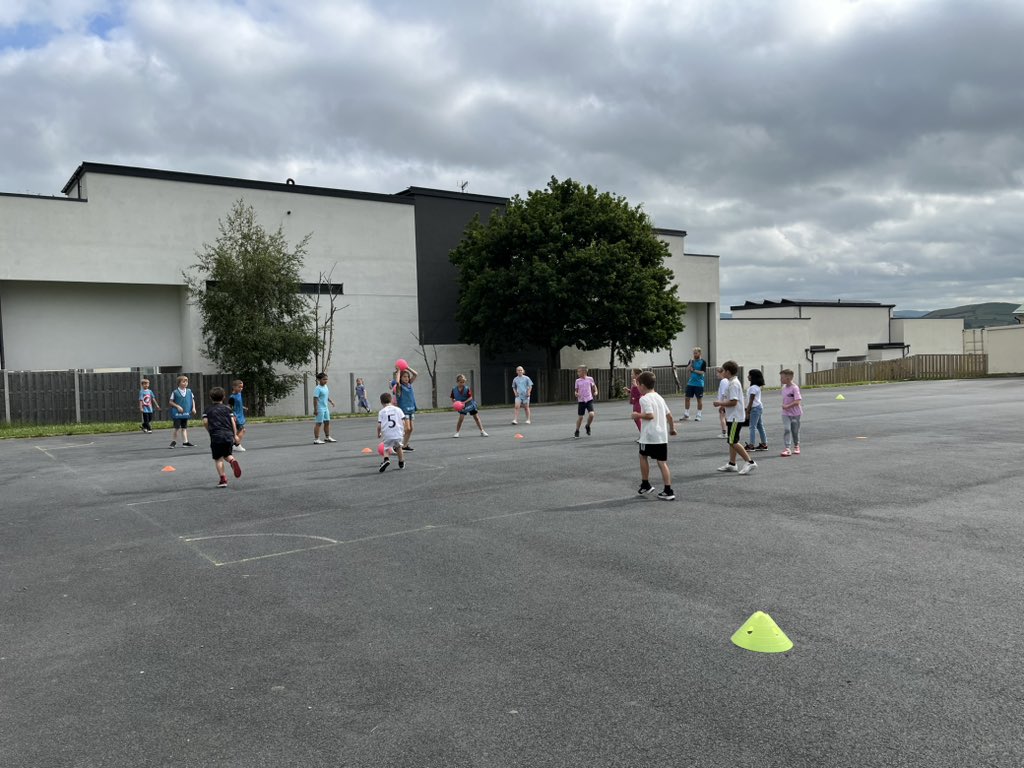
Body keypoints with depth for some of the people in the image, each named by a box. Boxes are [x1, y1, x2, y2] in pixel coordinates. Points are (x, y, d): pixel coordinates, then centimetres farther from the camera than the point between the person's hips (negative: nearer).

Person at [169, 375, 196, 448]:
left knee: (184, 428, 10)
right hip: (177, 413, -4)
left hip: (186, 413, 4)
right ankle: (174, 441, 13)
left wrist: (193, 408, 2)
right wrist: (177, 406, -14)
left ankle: (185, 441, 12)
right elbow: (171, 402, -3)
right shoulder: (175, 392, -9)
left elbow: (192, 400, 12)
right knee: (177, 428, -2)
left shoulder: (189, 391, 2)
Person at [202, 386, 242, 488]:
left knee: (218, 458, 4)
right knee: (227, 455, 20)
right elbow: (233, 421, 4)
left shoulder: (208, 410, 9)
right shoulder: (227, 408, 11)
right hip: (229, 435, 2)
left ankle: (223, 479, -4)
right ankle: (233, 460, -15)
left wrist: (210, 431, 13)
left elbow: (205, 422, -4)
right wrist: (235, 435, 9)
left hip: (216, 436, -2)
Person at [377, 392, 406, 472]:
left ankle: (386, 459, -20)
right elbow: (403, 422, 4)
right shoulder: (398, 409, 9)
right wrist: (403, 431, 18)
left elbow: (379, 425, 0)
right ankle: (401, 464, 34)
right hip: (398, 434, 2)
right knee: (398, 447, 26)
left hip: (387, 435, -2)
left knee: (386, 449, 11)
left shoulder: (381, 412, 5)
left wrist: (378, 434, 17)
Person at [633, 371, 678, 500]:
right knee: (662, 462, 5)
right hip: (662, 436, 6)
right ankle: (668, 491, 0)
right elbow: (669, 415, 17)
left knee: (643, 456, 15)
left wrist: (638, 415, -6)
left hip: (649, 436, -6)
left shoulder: (644, 399, -10)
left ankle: (645, 484, 21)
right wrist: (672, 428, 28)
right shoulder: (659, 397, 14)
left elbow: (650, 415, -21)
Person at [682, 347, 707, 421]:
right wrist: (691, 363, -12)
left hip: (699, 384, -4)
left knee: (699, 399, 4)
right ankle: (686, 414, 14)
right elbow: (687, 370, 1)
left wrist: (694, 370, -13)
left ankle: (699, 415, 13)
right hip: (690, 383, 5)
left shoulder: (703, 362, -4)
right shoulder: (691, 361, 9)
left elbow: (702, 372, -12)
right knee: (687, 398, 4)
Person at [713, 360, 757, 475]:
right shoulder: (733, 382, 14)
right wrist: (722, 405, 13)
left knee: (733, 442, -10)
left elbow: (733, 402, -24)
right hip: (733, 417, 11)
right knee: (732, 441, 15)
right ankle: (731, 464, 22)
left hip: (735, 418, -11)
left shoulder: (733, 384, -18)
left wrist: (720, 403, -14)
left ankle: (750, 462, -9)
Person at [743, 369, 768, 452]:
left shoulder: (753, 388, -17)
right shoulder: (757, 387, 13)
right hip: (759, 407, 10)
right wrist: (748, 409, 19)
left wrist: (748, 412, -16)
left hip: (755, 408, -10)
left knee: (752, 427, -8)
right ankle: (764, 444, 18)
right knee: (760, 426, 13)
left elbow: (751, 401, -18)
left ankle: (751, 445, -8)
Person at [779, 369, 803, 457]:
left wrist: (787, 406, -25)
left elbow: (797, 401, -23)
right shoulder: (784, 388, 7)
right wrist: (783, 405, 0)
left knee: (795, 431, 9)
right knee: (786, 429, -11)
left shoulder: (794, 388, -15)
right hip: (785, 413, 5)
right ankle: (787, 448, -15)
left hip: (795, 413, -5)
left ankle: (796, 446, 30)